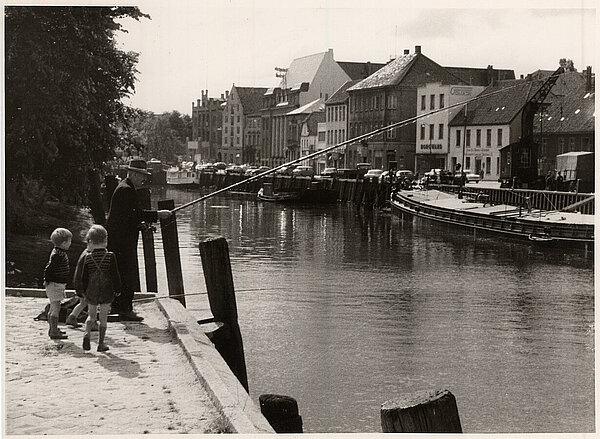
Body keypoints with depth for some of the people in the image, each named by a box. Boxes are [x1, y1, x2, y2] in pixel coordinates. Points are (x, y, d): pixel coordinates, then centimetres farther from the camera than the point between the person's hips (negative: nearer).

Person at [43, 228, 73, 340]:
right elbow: (48, 269, -22)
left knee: (53, 308, 19)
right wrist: (47, 281, -13)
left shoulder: (60, 253, 11)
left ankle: (52, 329, 30)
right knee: (56, 308, -8)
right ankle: (54, 332, -5)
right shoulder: (57, 255, -21)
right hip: (55, 285, -10)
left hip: (59, 285, 10)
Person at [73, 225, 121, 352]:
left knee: (91, 316, 18)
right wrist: (117, 289, 8)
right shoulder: (110, 256, -10)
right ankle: (101, 343, 9)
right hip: (107, 292, -1)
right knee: (103, 318, 8)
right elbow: (115, 275, -6)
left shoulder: (86, 257, -6)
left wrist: (80, 290, 12)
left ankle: (87, 333, -8)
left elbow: (79, 275, -1)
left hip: (91, 292, 1)